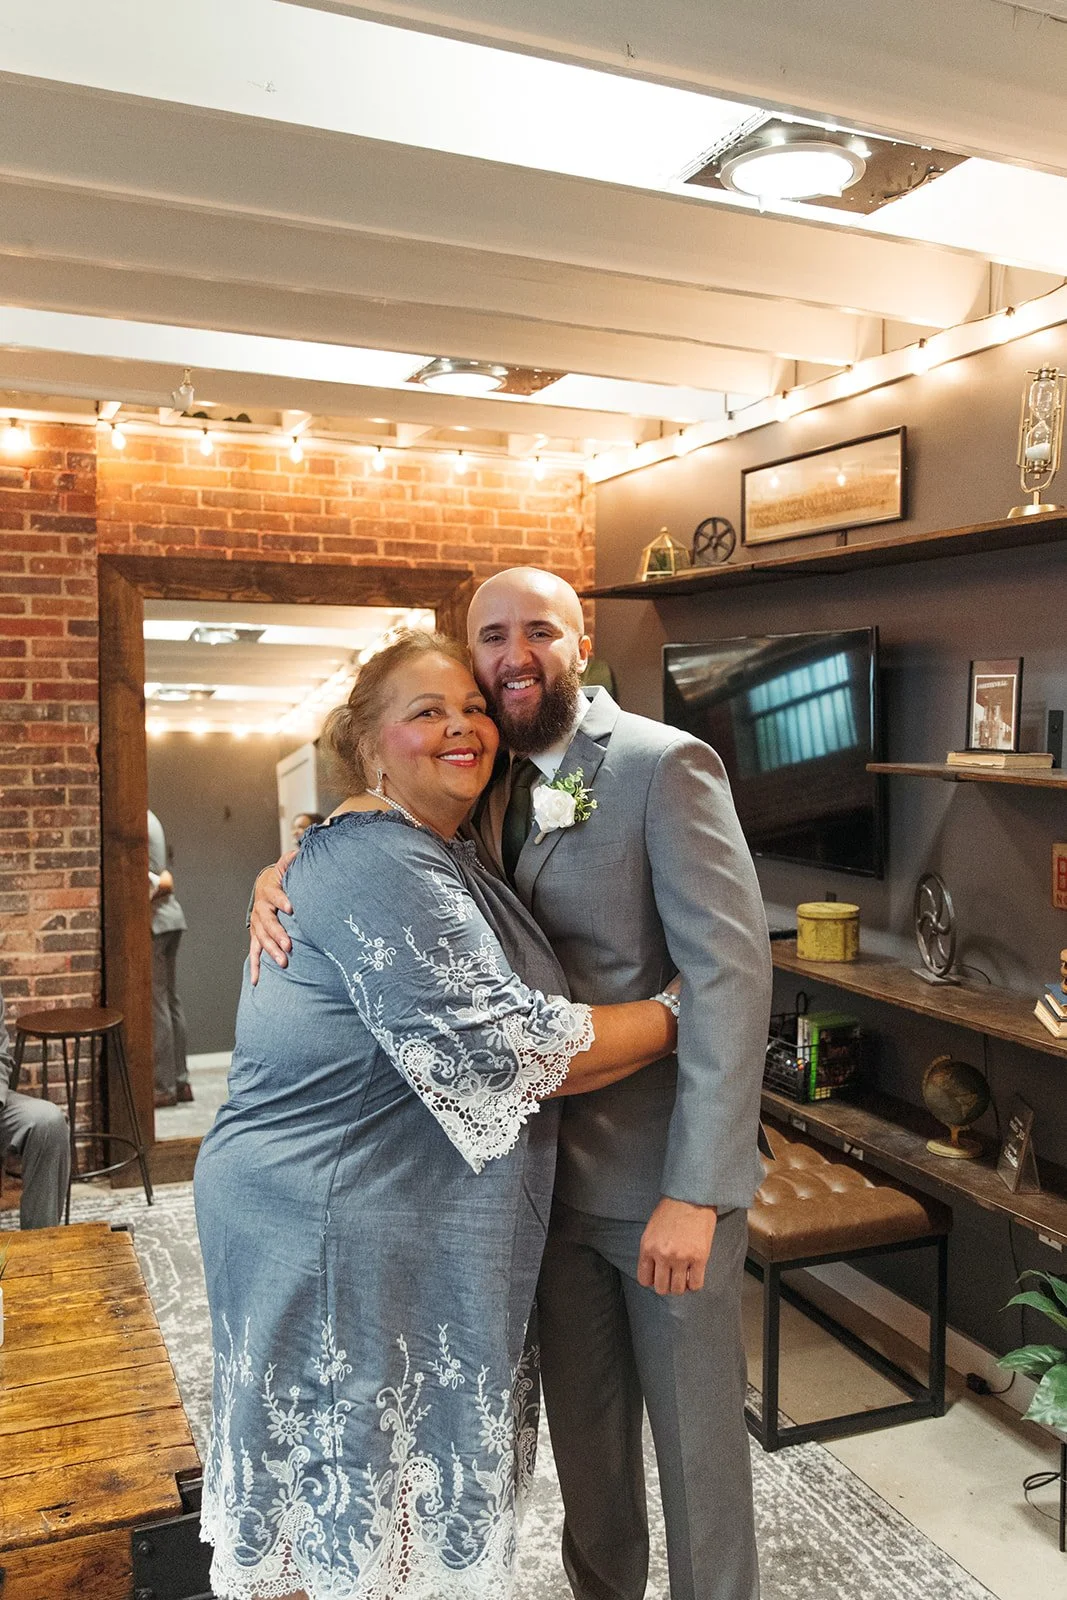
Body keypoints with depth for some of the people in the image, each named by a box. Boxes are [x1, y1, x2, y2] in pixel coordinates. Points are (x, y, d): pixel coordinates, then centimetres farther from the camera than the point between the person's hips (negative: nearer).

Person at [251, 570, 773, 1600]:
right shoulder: (487, 781, 4)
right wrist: (279, 875, -11)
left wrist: (695, 1190, -24)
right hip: (550, 1165, 6)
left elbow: (730, 972, -21)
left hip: (664, 1170, -5)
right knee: (582, 1423, 23)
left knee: (693, 1430, 12)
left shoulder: (664, 763, -15)